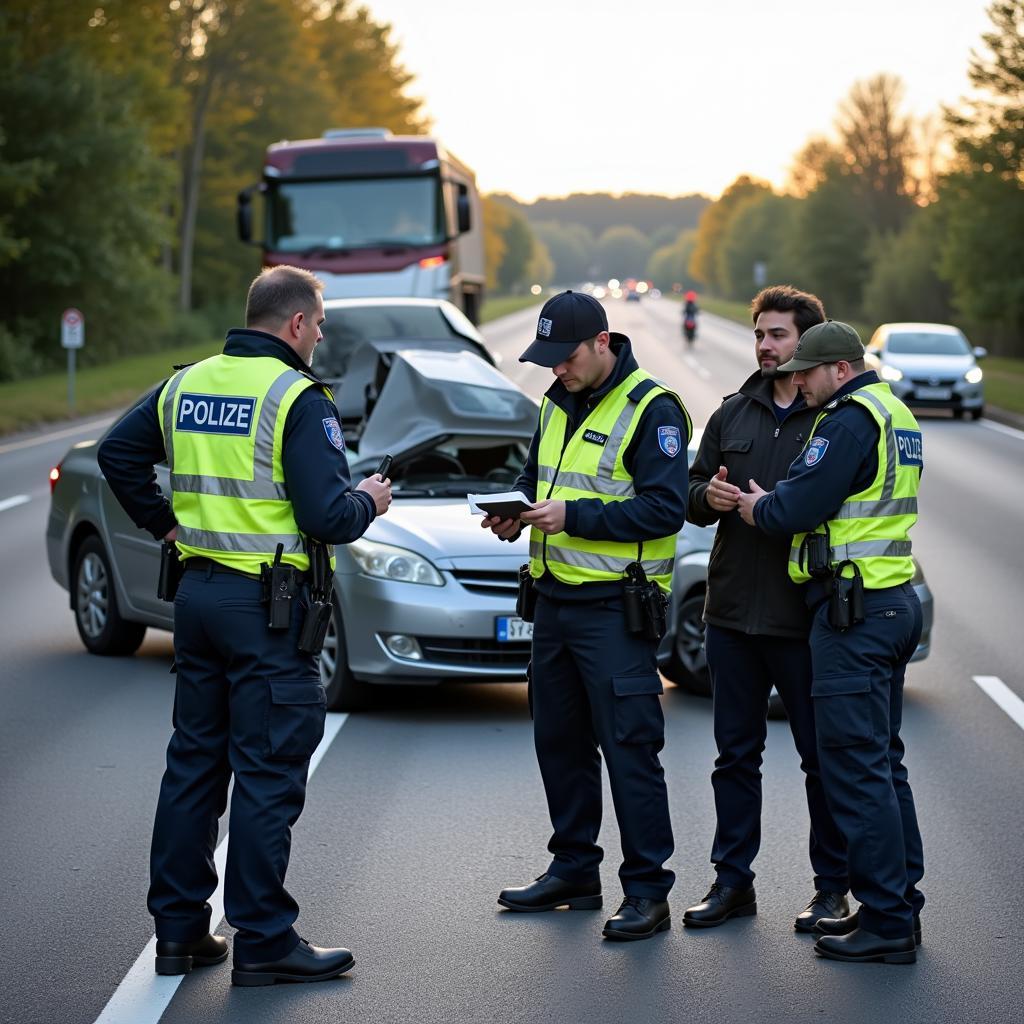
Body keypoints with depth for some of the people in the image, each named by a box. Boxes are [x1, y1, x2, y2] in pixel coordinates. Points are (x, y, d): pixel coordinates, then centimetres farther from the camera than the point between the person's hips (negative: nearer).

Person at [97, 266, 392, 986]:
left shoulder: (188, 385, 8)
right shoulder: (298, 398, -14)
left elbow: (118, 454, 16)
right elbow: (327, 516, -18)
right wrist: (368, 502, 2)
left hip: (197, 592, 7)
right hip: (266, 603, -7)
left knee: (194, 760, 14)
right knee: (268, 772, -2)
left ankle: (179, 928, 19)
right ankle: (263, 941, 2)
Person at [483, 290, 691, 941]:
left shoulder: (652, 410, -12)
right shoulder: (558, 403, 13)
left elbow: (665, 508, -19)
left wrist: (574, 515, -23)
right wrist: (518, 510, 3)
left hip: (616, 607, -8)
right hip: (554, 598, 8)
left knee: (630, 750, -6)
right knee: (560, 741, 14)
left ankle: (648, 891, -1)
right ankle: (574, 872, 27)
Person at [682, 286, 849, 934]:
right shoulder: (732, 414, 13)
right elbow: (692, 495, 18)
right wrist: (709, 497, -6)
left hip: (805, 618, -5)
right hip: (733, 612, 5)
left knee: (823, 757, 3)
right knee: (736, 752, 11)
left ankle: (833, 886, 13)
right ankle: (733, 881, 19)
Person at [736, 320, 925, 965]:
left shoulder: (850, 420, -14)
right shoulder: (896, 414, 17)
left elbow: (800, 507, -18)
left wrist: (758, 508, 2)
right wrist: (772, 504, 13)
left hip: (853, 610, -10)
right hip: (894, 601, 10)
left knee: (856, 765, -7)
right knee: (883, 761, 15)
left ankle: (887, 924, -6)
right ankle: (900, 907, 20)